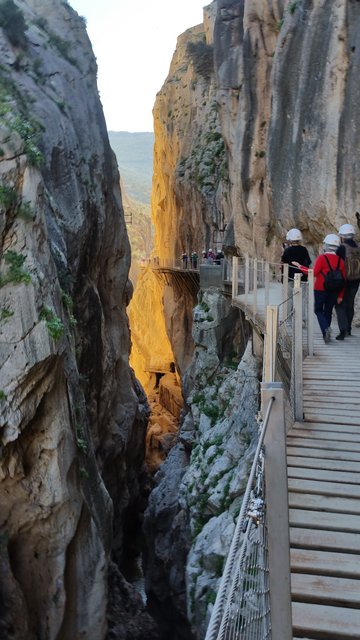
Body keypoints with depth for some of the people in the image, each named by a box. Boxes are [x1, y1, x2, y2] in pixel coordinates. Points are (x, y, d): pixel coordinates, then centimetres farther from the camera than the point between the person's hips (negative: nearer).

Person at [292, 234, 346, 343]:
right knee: (328, 311, 16)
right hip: (334, 291, 4)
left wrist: (300, 267, -6)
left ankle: (325, 328, -15)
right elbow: (343, 279, 4)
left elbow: (314, 273, -17)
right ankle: (326, 334, 20)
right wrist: (340, 295, 10)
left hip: (320, 290, -4)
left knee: (318, 310, 9)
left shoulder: (322, 258, -13)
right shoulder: (340, 260, 2)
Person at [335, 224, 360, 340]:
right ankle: (348, 329, 28)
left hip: (343, 281, -6)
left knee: (340, 305, -1)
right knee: (350, 305, 18)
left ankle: (343, 330, -14)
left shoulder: (342, 248, -15)